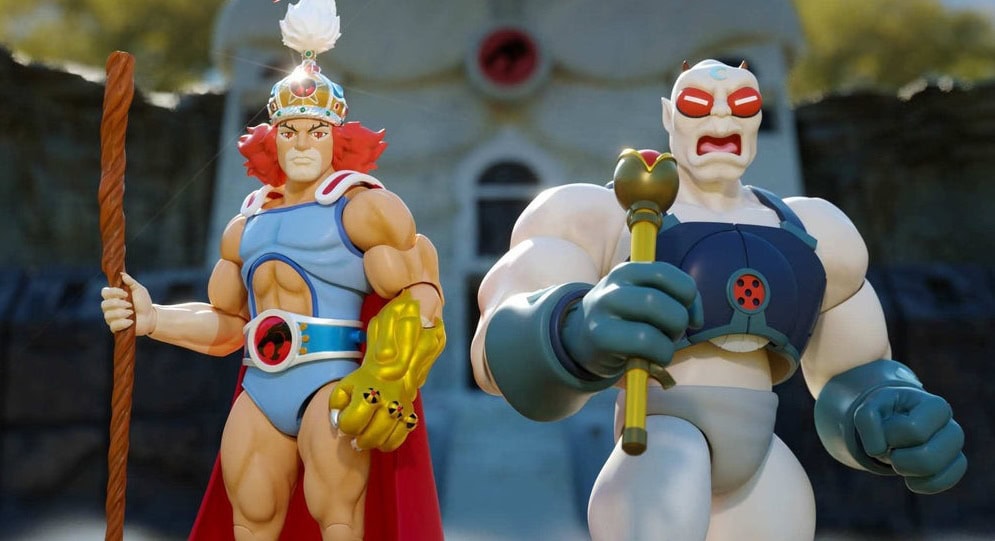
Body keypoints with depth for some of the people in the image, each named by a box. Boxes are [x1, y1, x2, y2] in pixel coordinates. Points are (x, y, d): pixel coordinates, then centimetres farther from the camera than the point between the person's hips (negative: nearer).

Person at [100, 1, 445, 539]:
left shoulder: (362, 205, 0)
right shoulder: (248, 222, 21)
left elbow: (417, 297, -9)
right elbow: (227, 322, 24)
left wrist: (389, 378, -20)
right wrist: (153, 318, 9)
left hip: (334, 380, -6)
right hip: (261, 387, 7)